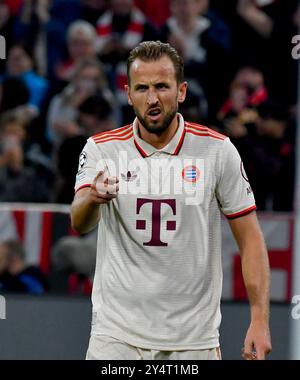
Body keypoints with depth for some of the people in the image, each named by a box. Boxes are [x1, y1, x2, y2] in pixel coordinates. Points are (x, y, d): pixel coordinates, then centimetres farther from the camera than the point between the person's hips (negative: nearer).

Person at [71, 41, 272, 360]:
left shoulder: (217, 150, -2)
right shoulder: (101, 149, -2)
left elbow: (250, 238, 1)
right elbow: (80, 224, -17)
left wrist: (260, 320, -7)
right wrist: (92, 198, -40)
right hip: (116, 334, 0)